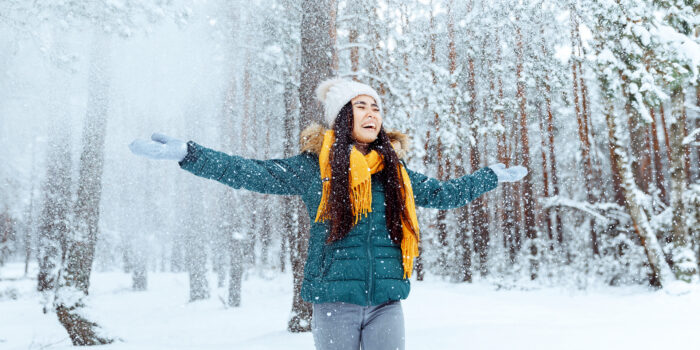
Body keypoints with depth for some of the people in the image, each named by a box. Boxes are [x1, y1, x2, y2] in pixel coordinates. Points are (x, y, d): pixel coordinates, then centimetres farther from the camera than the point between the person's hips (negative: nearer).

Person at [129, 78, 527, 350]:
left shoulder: (396, 171, 11)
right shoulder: (313, 167, 0)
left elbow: (442, 192, 22)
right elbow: (252, 173, -5)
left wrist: (493, 176, 29)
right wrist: (188, 154, -12)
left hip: (387, 300, 3)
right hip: (334, 298, -3)